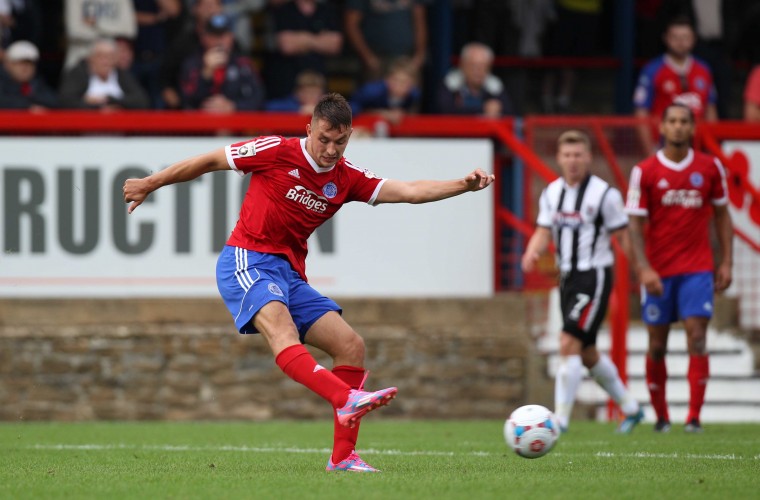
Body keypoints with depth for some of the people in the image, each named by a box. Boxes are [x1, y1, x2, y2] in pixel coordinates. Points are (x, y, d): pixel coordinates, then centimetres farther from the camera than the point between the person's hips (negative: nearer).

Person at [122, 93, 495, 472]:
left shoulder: (346, 178, 9)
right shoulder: (276, 152, -5)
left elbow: (410, 191, 1)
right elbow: (209, 161, 4)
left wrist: (463, 185, -13)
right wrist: (150, 184, 9)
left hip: (291, 275, 7)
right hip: (246, 261, -7)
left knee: (350, 345, -4)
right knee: (281, 328, -34)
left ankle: (343, 455, -1)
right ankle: (347, 399, -58)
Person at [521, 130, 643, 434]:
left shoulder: (604, 194, -10)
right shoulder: (551, 194, 8)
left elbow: (624, 237, -7)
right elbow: (544, 232, 8)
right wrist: (532, 253, -14)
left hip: (595, 275, -7)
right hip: (568, 276, 7)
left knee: (569, 344, -17)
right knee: (587, 353, 16)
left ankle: (561, 418, -15)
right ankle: (630, 408, 33)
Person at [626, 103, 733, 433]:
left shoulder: (710, 168, 3)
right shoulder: (644, 172, -3)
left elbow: (721, 214, 12)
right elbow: (635, 223, -5)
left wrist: (726, 262, 6)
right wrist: (644, 268, -16)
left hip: (697, 269, 0)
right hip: (658, 271, 0)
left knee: (697, 337, -11)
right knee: (657, 344, 4)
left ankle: (694, 417, -11)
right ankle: (661, 416, 17)